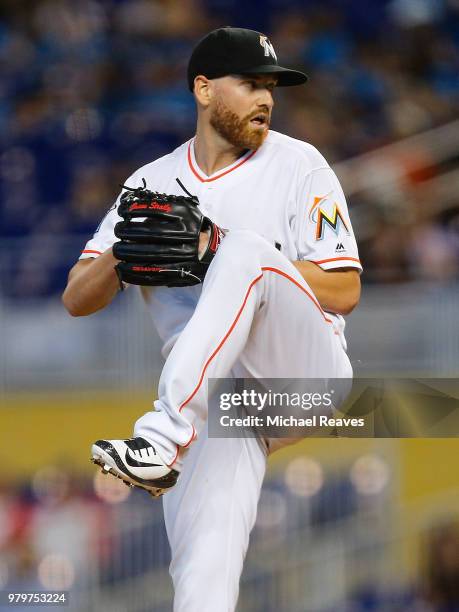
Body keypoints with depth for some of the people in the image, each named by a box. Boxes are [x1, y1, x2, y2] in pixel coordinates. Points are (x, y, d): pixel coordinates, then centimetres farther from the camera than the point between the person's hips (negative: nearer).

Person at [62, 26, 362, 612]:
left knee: (247, 249, -31)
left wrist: (224, 254, -15)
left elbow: (344, 292, -6)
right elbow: (77, 299, 10)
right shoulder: (152, 183, 12)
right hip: (213, 395, 2)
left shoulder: (297, 165, 2)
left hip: (305, 373, -2)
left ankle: (165, 435, -42)